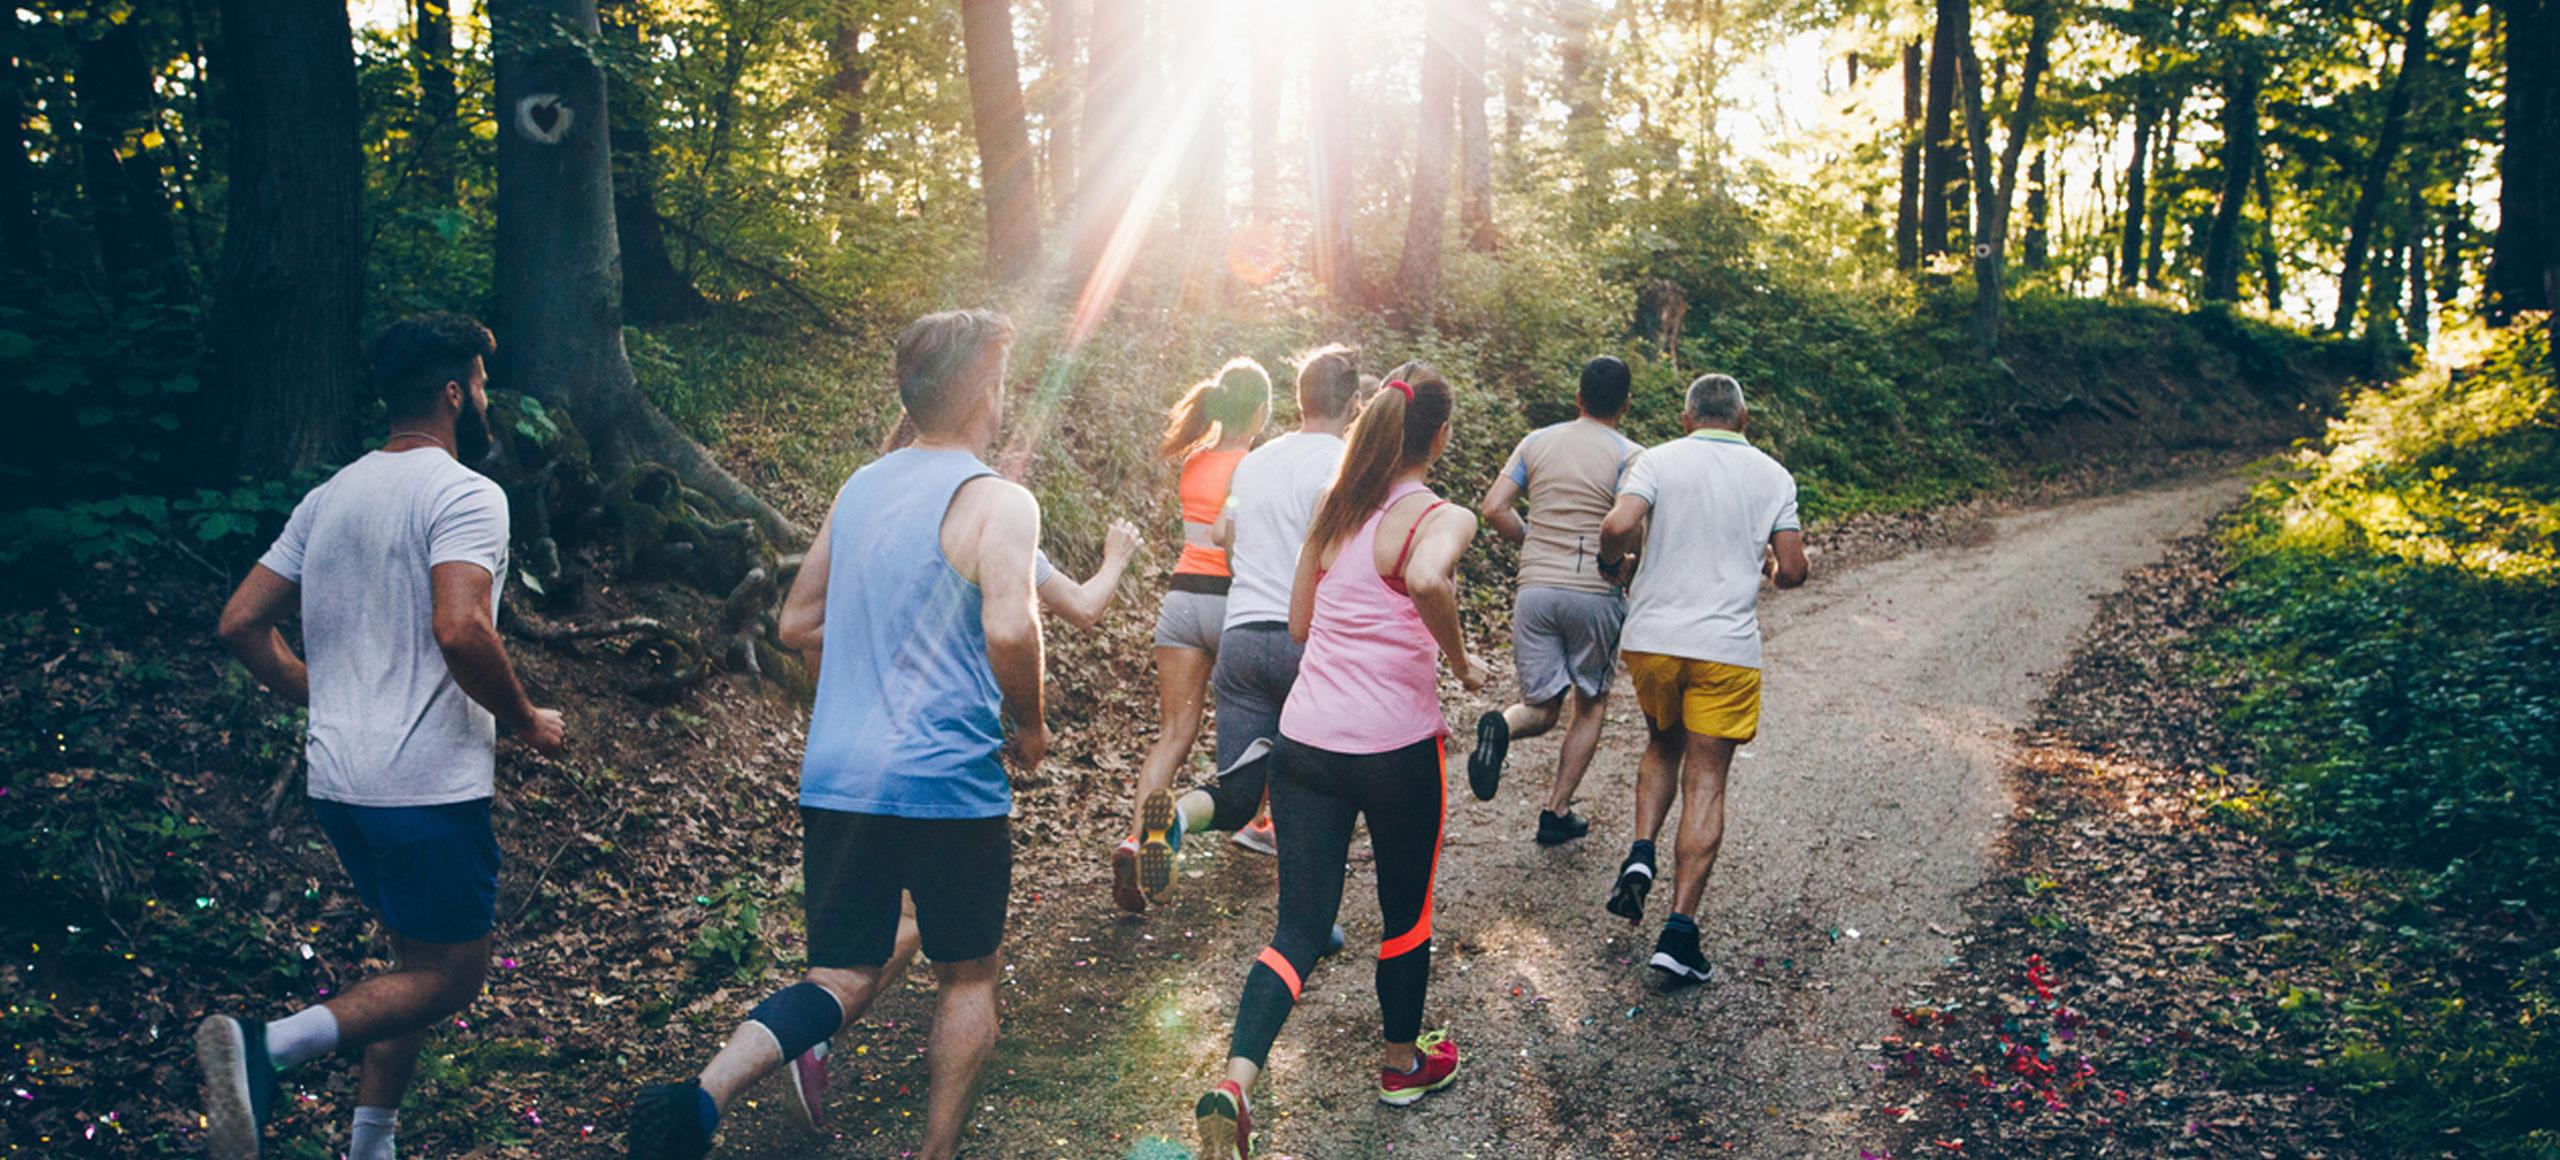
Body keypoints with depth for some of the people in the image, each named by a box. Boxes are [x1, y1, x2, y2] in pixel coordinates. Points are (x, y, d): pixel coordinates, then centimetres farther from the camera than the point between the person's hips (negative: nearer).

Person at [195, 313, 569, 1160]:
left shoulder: (331, 496, 13)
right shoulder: (464, 494, -12)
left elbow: (242, 625, 13)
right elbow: (460, 631, -27)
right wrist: (526, 721, -12)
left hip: (338, 779, 9)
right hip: (429, 785, -9)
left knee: (418, 961, 20)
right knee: (451, 973, 2)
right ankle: (266, 1048, -15)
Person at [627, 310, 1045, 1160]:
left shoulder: (858, 489, 13)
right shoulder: (996, 502, -9)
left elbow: (798, 625, 18)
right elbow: (1009, 628, -25)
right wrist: (1029, 724, -7)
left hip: (835, 779, 6)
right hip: (947, 782, -6)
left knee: (843, 979, 13)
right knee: (969, 977, 16)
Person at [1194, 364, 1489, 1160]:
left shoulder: (1333, 509, 9)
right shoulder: (1442, 518, -10)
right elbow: (1427, 580, -33)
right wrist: (1461, 662, -17)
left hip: (1306, 738, 5)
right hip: (1397, 748, -4)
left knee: (1300, 927, 6)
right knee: (1406, 913, 19)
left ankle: (1234, 1083, -13)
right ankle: (1404, 1063, 39)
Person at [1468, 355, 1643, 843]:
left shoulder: (1537, 442, 9)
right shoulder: (1629, 456, -4)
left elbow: (1493, 507, 3)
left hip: (1534, 589, 3)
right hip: (1594, 592, -3)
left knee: (1540, 707, 12)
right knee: (1591, 704, 17)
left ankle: (1501, 726, -23)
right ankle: (1557, 811, 14)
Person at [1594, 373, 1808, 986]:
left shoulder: (1660, 459, 0)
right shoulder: (1773, 475, 5)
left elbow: (1619, 526, -17)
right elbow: (1792, 570, 2)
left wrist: (1613, 562, 4)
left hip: (1652, 637, 1)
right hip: (1727, 648, -1)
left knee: (1663, 744, 26)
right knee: (1705, 781, 3)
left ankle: (1641, 853, 5)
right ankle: (1680, 929, -2)